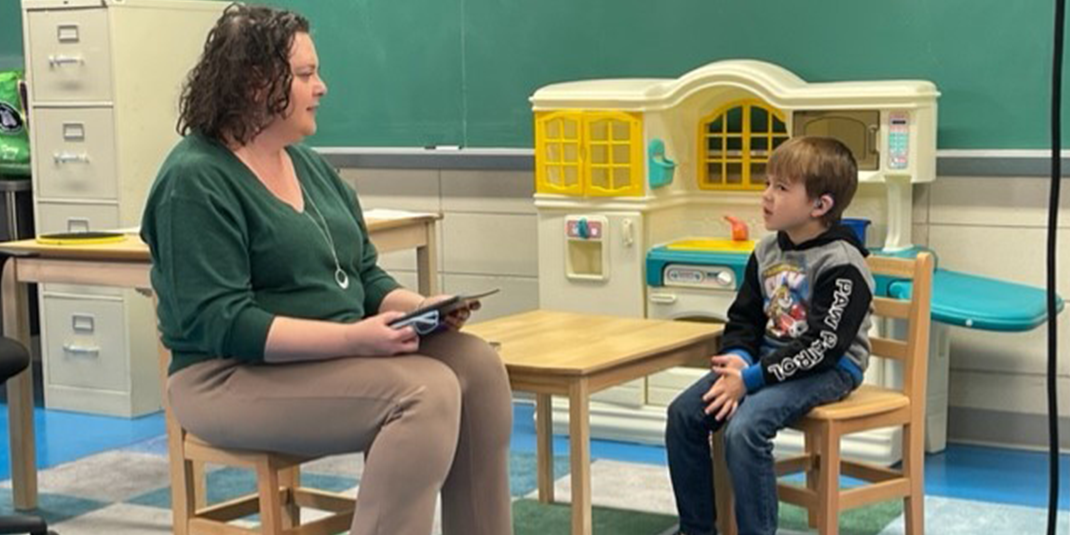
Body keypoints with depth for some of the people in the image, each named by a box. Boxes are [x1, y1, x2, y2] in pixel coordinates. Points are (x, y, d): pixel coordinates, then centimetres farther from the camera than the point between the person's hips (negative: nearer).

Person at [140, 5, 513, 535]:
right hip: (237, 377, -8)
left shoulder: (310, 165, 14)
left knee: (477, 364, -15)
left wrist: (418, 306, -5)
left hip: (340, 355, 8)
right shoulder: (196, 180, -12)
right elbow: (221, 324, -20)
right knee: (426, 390, -27)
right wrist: (351, 338, -26)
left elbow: (365, 275, 16)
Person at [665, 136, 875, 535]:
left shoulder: (842, 264, -18)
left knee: (744, 428, -30)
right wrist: (737, 360, -11)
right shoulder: (767, 251, 6)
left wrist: (752, 378, -23)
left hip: (828, 370, -8)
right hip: (767, 359, 8)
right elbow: (743, 318, 12)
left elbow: (822, 347, -22)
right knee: (683, 412, -6)